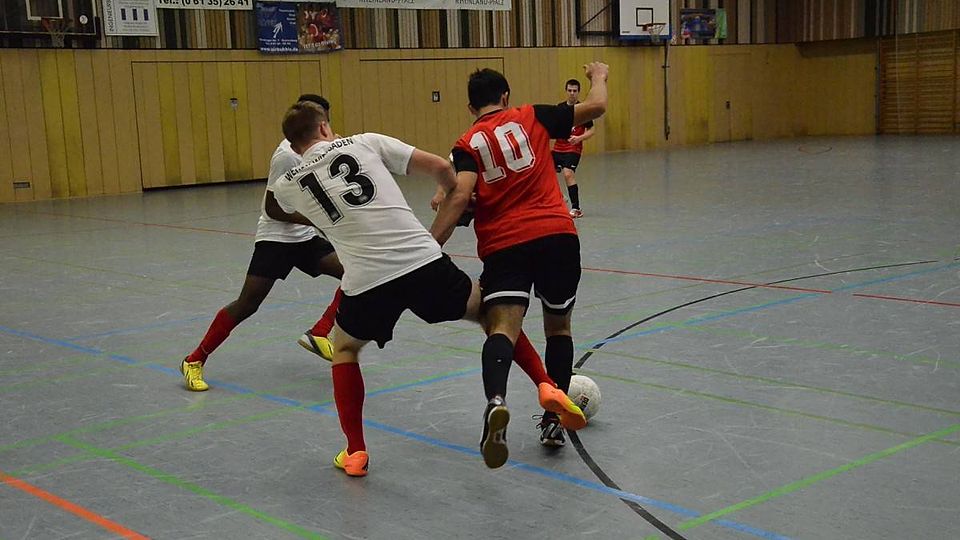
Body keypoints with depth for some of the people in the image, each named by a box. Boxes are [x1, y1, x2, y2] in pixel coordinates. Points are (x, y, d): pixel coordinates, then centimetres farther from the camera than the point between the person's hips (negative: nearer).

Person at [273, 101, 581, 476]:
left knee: (344, 350, 29)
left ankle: (355, 452, 21)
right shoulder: (365, 142, 9)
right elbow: (439, 167, 5)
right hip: (424, 262, 0)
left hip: (366, 283, 0)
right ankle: (545, 385, 14)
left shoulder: (287, 186, 13)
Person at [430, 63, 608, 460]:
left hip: (503, 245, -1)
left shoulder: (468, 144, 8)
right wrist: (599, 76, 33)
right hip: (557, 236, 1)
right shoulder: (531, 117, 10)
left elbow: (460, 195, -9)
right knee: (558, 327, 19)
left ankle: (495, 402, -43)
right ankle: (553, 419, 21)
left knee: (503, 328, -13)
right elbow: (595, 107, 12)